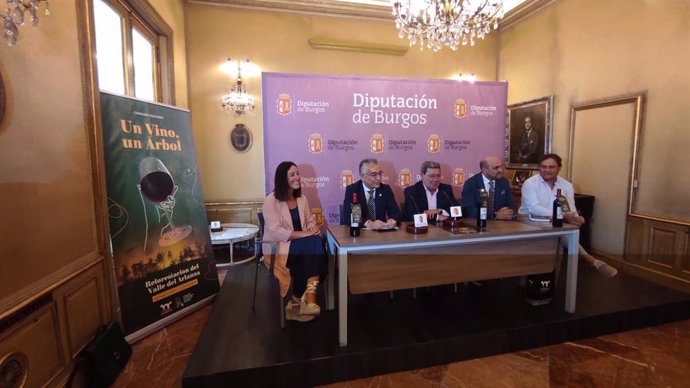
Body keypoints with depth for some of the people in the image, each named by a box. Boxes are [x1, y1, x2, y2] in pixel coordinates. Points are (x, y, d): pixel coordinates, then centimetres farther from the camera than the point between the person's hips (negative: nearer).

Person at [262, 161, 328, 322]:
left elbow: (310, 221, 17)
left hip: (301, 244, 6)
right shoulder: (271, 201, -9)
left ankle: (299, 300, -25)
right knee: (314, 243, -31)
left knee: (316, 243, -29)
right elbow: (275, 232, -18)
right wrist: (304, 234, -24)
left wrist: (313, 228, -9)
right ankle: (307, 297, -22)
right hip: (278, 247, -6)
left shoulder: (302, 199, 12)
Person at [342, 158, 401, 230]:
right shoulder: (351, 190, -6)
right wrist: (368, 223, -31)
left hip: (381, 230, 2)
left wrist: (393, 220, -24)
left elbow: (395, 212, 0)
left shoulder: (386, 189, 2)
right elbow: (347, 216, -17)